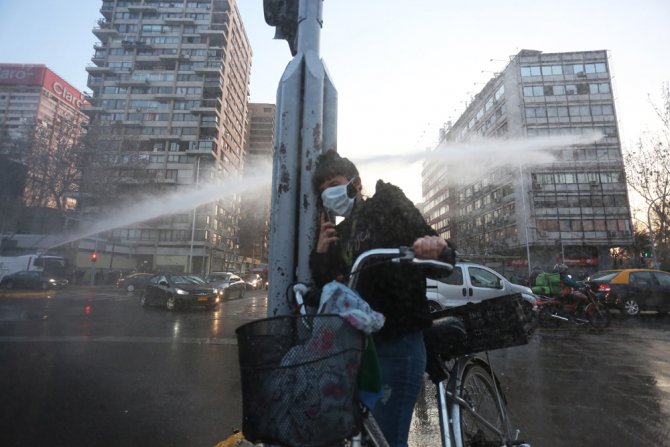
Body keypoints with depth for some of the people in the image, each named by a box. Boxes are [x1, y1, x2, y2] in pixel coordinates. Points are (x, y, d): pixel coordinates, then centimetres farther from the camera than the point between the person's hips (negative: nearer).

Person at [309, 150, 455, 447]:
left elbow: (445, 261, -10)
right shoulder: (340, 233, 15)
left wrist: (433, 245, -33)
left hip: (398, 343, -6)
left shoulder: (389, 206, -2)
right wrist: (320, 253, -4)